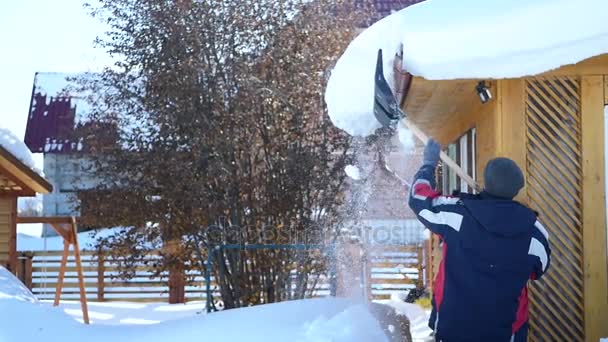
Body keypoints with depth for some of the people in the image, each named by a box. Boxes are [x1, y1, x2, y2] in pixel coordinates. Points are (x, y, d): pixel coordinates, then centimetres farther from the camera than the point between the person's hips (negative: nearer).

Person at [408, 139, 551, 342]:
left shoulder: (457, 213, -14)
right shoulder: (534, 232, -9)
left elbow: (419, 197, 5)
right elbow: (538, 271, 11)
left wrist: (429, 164, 20)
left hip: (453, 325, 0)